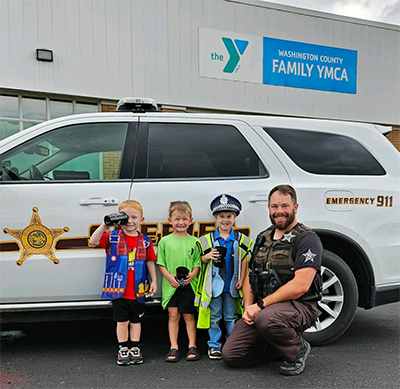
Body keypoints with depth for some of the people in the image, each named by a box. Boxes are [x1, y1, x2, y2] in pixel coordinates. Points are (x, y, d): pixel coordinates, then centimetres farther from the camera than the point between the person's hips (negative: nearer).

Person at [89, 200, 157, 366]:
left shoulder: (145, 241, 2)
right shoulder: (113, 237, -2)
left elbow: (150, 262, 9)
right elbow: (94, 241, -15)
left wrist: (154, 281, 5)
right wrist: (104, 225, -24)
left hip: (138, 290, 2)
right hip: (119, 289, -1)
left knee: (135, 320, 14)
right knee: (122, 321, 9)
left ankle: (135, 349, 28)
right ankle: (123, 350, 25)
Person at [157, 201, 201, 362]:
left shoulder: (194, 241, 3)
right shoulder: (165, 241, 3)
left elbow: (197, 263, 5)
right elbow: (161, 263, 5)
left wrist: (192, 274, -12)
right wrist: (168, 276, -9)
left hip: (189, 284, 0)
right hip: (170, 285, 0)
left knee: (188, 315, 7)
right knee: (173, 315, 5)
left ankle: (192, 346, 18)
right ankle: (174, 348, 15)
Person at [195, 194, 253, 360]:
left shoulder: (241, 240, 2)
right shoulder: (207, 239, 1)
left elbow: (244, 261, 4)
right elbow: (202, 260, 7)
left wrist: (241, 279, -3)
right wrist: (208, 257, -15)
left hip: (232, 284, 1)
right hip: (214, 283, 0)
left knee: (231, 316, 12)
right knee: (214, 316, 7)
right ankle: (214, 345, 19)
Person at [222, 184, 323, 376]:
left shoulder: (307, 239, -10)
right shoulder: (263, 238, 13)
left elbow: (300, 286, -21)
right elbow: (250, 276, 15)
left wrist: (261, 306, -20)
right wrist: (248, 307, -2)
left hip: (298, 306, -6)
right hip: (261, 309, 7)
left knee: (266, 318, -39)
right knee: (230, 355, -3)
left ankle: (298, 348, -5)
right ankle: (283, 343, 17)